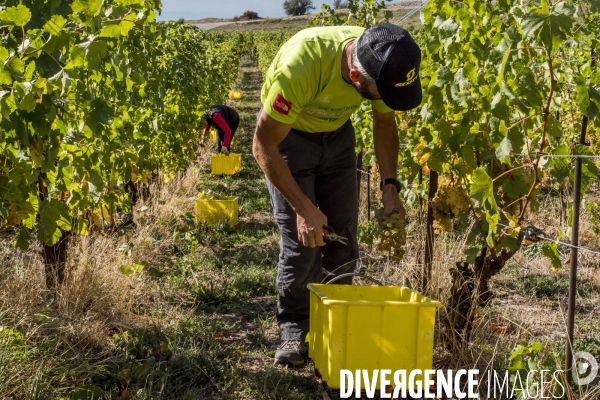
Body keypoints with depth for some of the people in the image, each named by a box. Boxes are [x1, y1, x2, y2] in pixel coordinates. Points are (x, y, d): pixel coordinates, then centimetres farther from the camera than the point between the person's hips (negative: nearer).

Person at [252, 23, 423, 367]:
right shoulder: (301, 65, -40)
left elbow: (385, 123, -4)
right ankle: (294, 331, 6)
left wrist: (390, 187, -16)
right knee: (302, 240, -11)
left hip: (336, 132, 4)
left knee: (343, 238, 2)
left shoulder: (385, 63, -25)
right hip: (286, 132, -4)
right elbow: (264, 146, -29)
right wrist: (304, 208, -32)